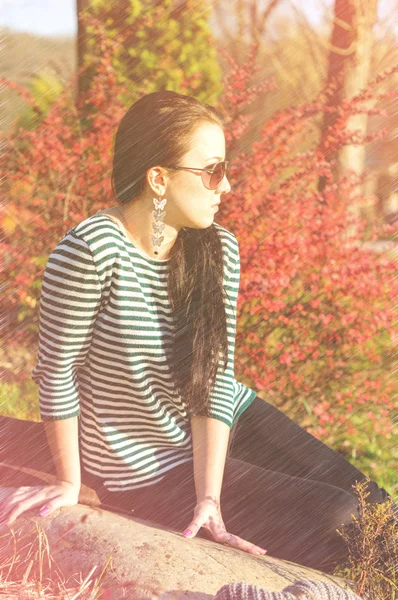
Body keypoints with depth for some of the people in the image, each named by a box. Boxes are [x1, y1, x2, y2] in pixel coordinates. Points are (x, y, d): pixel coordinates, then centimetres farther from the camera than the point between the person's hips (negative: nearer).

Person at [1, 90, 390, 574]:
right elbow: (58, 371, -17)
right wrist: (70, 483, -9)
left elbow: (217, 373, -10)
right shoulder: (93, 250, -26)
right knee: (338, 527, -12)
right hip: (147, 467, -6)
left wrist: (210, 497, -18)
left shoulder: (218, 249, -6)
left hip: (229, 422, 6)